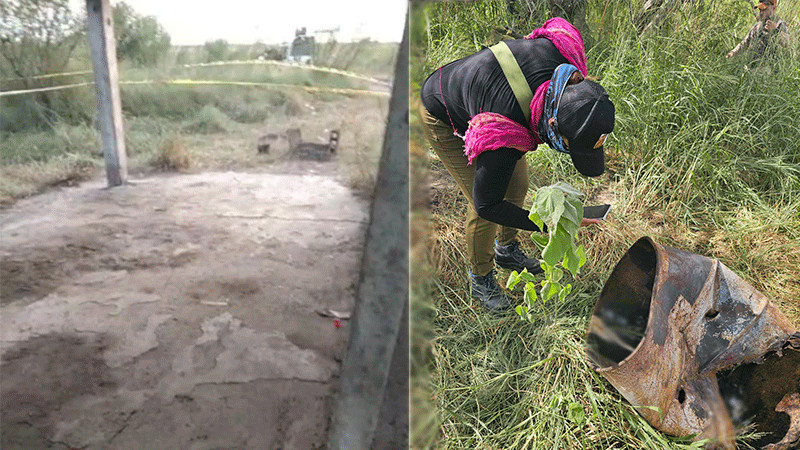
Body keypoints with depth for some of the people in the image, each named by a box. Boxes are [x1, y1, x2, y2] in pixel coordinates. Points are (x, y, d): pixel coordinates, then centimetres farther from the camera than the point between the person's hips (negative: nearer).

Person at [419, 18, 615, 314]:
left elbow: (557, 26, -3)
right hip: (444, 118, -7)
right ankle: (481, 281, 18)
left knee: (517, 184, 11)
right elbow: (487, 204, -32)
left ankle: (507, 251, 38)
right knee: (480, 205, -9)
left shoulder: (565, 51, -30)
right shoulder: (503, 134, -45)